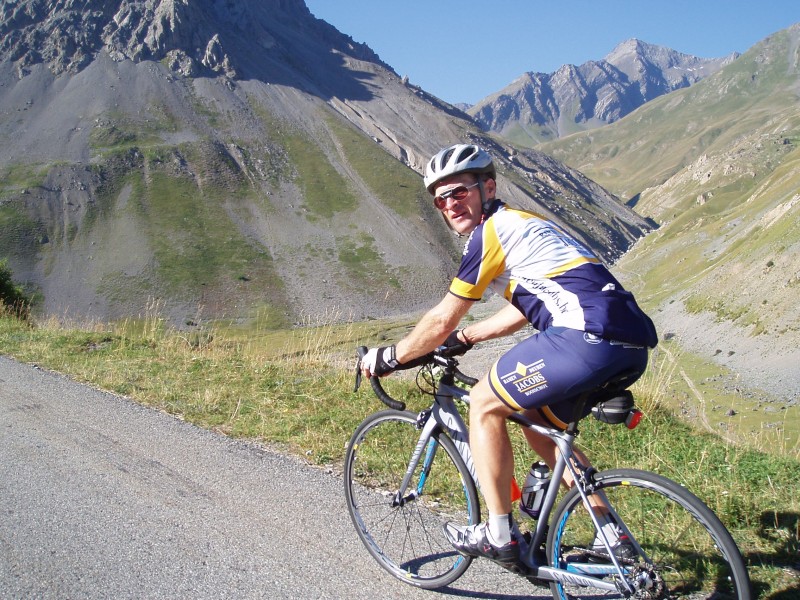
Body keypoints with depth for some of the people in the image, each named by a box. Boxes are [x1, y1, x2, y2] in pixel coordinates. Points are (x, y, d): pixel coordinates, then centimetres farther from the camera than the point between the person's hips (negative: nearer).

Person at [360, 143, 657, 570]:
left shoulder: (492, 231, -2)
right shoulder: (522, 224, 27)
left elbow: (441, 321, 1)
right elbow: (523, 309, 36)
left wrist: (387, 358, 14)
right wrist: (463, 338, 41)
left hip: (590, 335, -10)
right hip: (631, 346, 10)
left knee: (484, 403, 5)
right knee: (536, 422, 24)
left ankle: (499, 537, 11)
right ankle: (613, 539, 24)